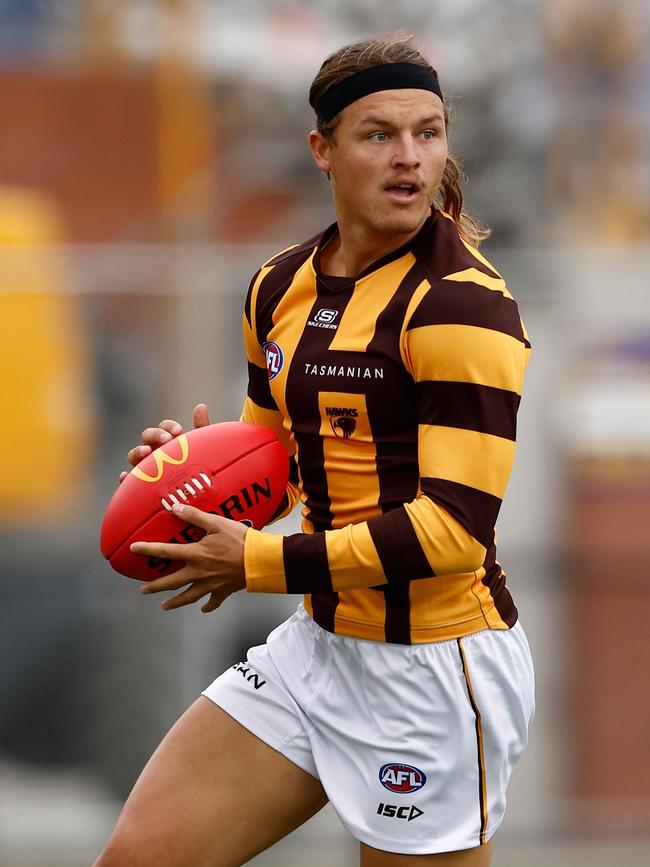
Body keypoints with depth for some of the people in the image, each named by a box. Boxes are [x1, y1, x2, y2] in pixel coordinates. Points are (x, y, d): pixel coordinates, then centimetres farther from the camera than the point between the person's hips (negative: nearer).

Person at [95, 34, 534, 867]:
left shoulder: (460, 301, -17)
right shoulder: (281, 288, 7)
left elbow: (454, 527, -23)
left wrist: (259, 563, -18)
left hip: (433, 665, -7)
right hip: (321, 643, 8)